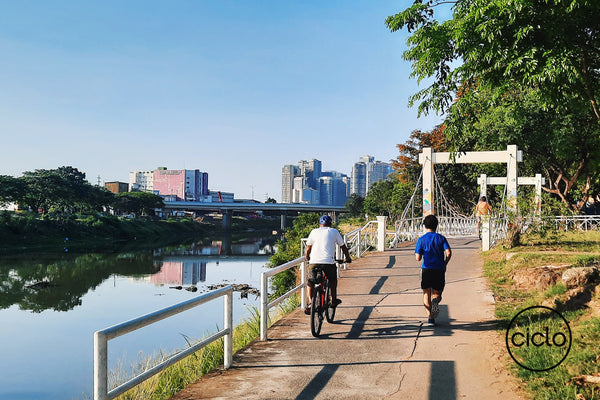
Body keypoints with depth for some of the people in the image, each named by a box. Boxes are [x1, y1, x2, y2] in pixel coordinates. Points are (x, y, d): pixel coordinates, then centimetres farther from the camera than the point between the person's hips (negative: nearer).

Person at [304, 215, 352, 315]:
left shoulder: (314, 231, 15)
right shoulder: (334, 232, 12)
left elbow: (308, 249, 17)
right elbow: (343, 247, 16)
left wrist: (307, 259, 34)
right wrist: (348, 258, 31)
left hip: (314, 262, 1)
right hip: (328, 262, -1)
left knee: (310, 283, 17)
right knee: (333, 280, 26)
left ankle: (310, 304, 6)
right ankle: (334, 300, 29)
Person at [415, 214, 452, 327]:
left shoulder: (421, 240, 1)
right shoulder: (441, 238, 4)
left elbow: (418, 258, -6)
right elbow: (448, 253, -7)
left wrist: (416, 254, 17)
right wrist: (444, 264, 9)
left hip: (426, 269, -1)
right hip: (439, 270, 1)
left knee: (426, 294, 10)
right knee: (437, 293, 13)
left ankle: (430, 317, 0)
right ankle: (436, 300, -22)